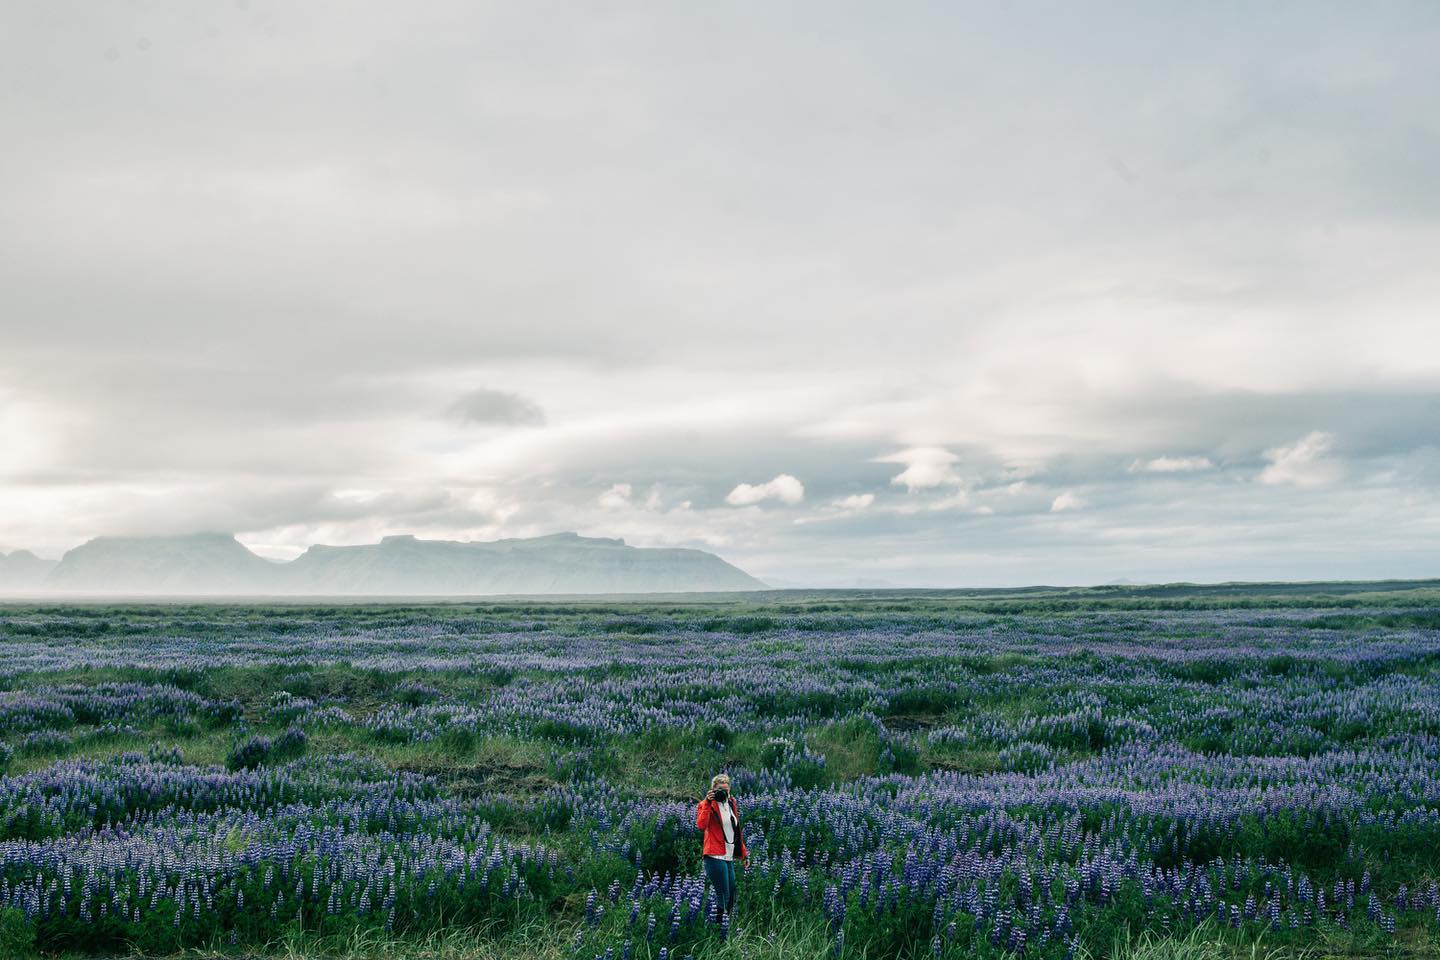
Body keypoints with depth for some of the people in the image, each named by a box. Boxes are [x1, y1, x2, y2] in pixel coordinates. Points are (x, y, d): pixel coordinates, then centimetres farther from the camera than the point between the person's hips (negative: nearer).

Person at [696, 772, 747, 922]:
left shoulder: (731, 803, 17)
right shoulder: (707, 804, -5)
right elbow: (701, 825, -24)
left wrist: (743, 852, 24)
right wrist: (708, 803, -24)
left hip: (729, 857, 8)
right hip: (715, 856, -8)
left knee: (731, 897, 9)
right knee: (723, 896, -10)